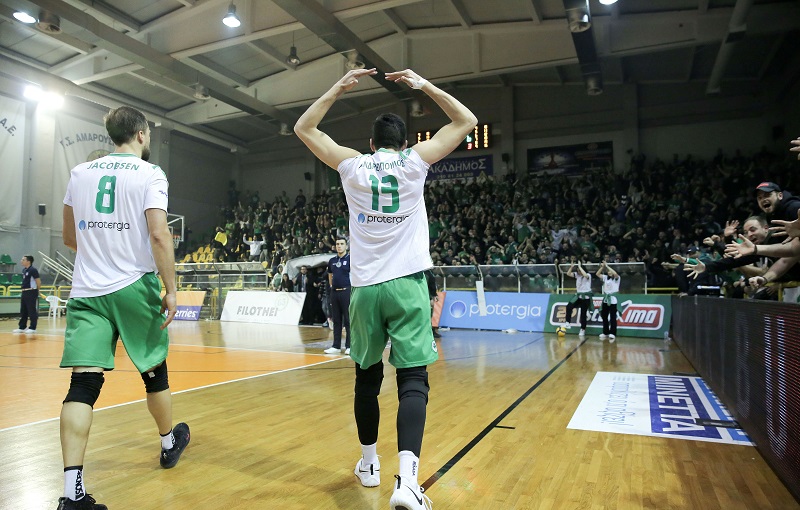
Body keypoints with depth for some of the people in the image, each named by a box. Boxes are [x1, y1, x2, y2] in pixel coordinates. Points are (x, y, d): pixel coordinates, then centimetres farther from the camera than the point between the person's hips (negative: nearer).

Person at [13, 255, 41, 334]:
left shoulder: (33, 270, -13)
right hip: (24, 292, 9)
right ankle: (22, 327, 20)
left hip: (31, 292, -9)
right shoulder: (24, 270, 13)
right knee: (23, 311, 12)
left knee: (32, 311, -4)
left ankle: (32, 328, 2)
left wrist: (36, 290, 0)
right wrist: (24, 290, 18)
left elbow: (38, 282, -11)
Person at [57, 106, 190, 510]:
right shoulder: (150, 174, -4)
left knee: (84, 383, -3)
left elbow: (69, 237, 18)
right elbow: (159, 236, -15)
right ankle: (170, 443, 35)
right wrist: (171, 290, -10)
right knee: (154, 370, 15)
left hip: (87, 291, 4)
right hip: (136, 287, -3)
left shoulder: (80, 173, 11)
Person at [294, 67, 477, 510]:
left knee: (367, 377, 15)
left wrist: (339, 88, 18)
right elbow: (466, 121, 15)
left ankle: (369, 464, 28)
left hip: (365, 287, 2)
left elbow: (304, 128, 19)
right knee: (413, 379, -5)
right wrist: (424, 85, 16)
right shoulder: (414, 161, 3)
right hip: (406, 284, -2)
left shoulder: (352, 165, 5)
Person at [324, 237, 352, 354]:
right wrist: (331, 285, 16)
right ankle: (336, 346, 15)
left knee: (348, 320, -3)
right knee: (336, 320, 9)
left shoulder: (350, 259, -3)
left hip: (346, 291, -5)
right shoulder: (332, 261, 12)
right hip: (334, 292, 5)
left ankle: (349, 346, 2)